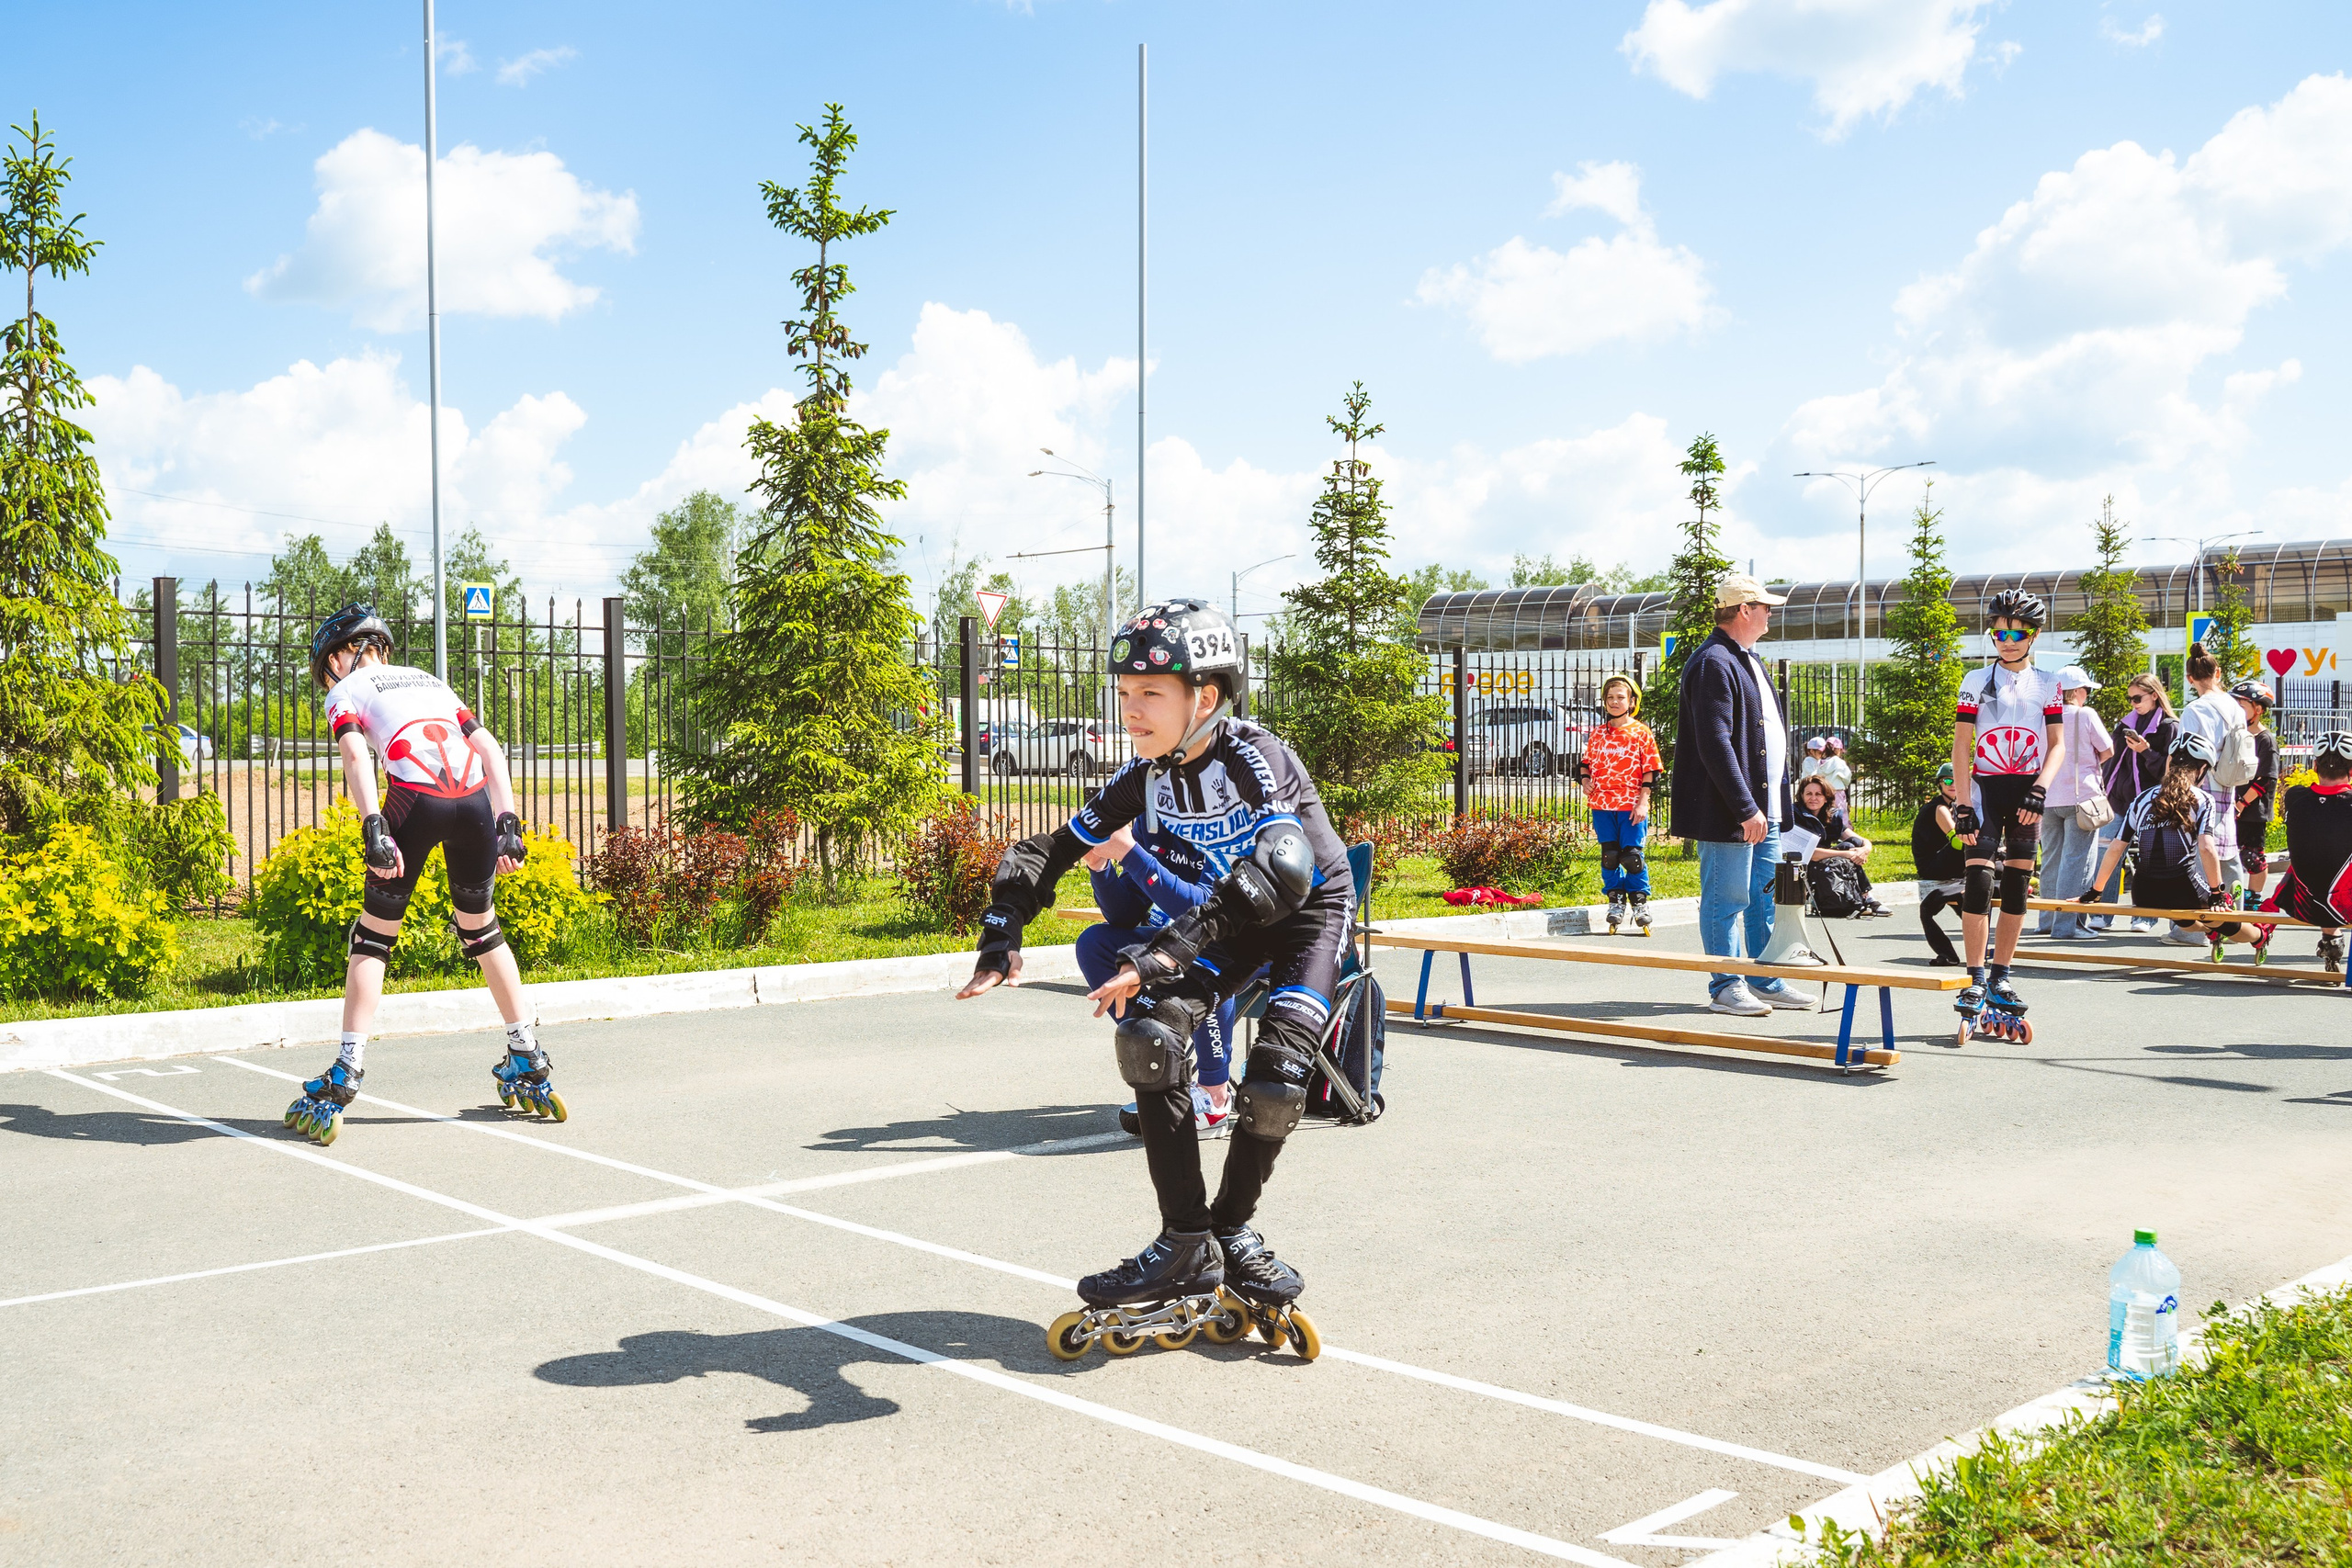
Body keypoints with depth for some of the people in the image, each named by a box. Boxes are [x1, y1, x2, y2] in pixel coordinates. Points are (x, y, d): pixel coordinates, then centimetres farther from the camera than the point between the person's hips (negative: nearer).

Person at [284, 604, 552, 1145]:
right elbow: (488, 747, 22)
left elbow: (355, 754, -2)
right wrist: (507, 824, 17)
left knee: (374, 936, 8)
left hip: (417, 799, -4)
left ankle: (343, 1078, 2)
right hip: (477, 798, 4)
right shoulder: (430, 680, 33)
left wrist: (374, 831, -12)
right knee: (481, 929, 21)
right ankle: (529, 1065, 23)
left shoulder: (346, 691, 19)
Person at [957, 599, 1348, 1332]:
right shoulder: (1147, 775, -12)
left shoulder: (1257, 758, -31)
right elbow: (1052, 851, -6)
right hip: (1230, 919, 5)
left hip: (1309, 908, -5)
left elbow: (1281, 873, -48)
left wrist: (1166, 949, -57)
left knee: (1275, 1079, -22)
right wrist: (1000, 938, -22)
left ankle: (1233, 1227, 9)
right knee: (1149, 1033, -18)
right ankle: (1187, 1247, -11)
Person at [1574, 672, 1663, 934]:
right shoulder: (1598, 733, 9)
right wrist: (1585, 779, 0)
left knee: (1631, 855, -4)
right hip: (1602, 804, 3)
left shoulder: (1641, 732, -1)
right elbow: (1586, 761, 21)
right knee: (1609, 855, 6)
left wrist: (1643, 802, -9)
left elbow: (1650, 770, -2)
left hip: (1631, 805, -3)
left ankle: (1640, 901, 11)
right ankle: (1616, 901, 18)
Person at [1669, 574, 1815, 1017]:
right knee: (1727, 898, -2)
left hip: (1763, 807, 10)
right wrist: (1745, 808, -23)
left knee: (1767, 897, 14)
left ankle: (1767, 982, 23)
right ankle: (1726, 988, 6)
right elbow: (1715, 744, -22)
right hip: (1726, 812, -10)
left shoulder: (1749, 659, 18)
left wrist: (1771, 803, 17)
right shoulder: (1713, 663, -15)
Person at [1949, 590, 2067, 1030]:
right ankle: (1976, 979, -8)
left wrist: (2040, 788, -13)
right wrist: (1963, 804, -8)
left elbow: (2057, 745, 5)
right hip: (1986, 787, -2)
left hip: (2027, 791, 2)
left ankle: (2000, 977, 13)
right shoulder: (1976, 681, 4)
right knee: (1978, 880, -14)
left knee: (2017, 885, 4)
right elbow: (1961, 745, 0)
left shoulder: (2047, 684, 8)